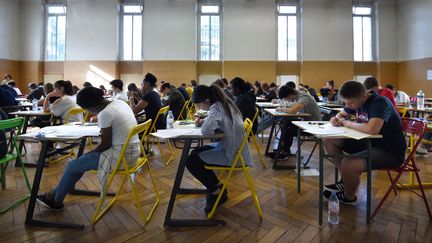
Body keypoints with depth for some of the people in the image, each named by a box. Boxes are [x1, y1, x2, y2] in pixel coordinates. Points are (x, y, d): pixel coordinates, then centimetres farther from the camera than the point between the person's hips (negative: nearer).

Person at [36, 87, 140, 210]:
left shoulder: (104, 114, -20)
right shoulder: (120, 103, 5)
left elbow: (105, 145, -14)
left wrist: (89, 153, 2)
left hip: (120, 157, -9)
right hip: (133, 151, 9)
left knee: (72, 166, 8)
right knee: (81, 161, 22)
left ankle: (55, 200, 32)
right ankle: (56, 193, 34)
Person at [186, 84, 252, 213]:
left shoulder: (216, 107, -22)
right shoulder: (224, 103, 6)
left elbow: (205, 130, -36)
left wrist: (203, 124, -13)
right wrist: (204, 121, -2)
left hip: (230, 154, -10)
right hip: (232, 147, 10)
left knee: (191, 161, -7)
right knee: (196, 153, 17)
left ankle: (216, 192, 8)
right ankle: (218, 187, 23)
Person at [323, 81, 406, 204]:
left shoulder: (379, 102, -24)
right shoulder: (357, 101, 0)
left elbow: (372, 129, -41)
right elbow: (342, 114, 17)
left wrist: (347, 123, -24)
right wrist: (336, 119, -8)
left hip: (390, 151, -8)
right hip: (369, 142, 9)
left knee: (348, 164, -31)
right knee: (329, 141, -1)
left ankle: (349, 197, 2)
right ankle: (346, 180, 12)